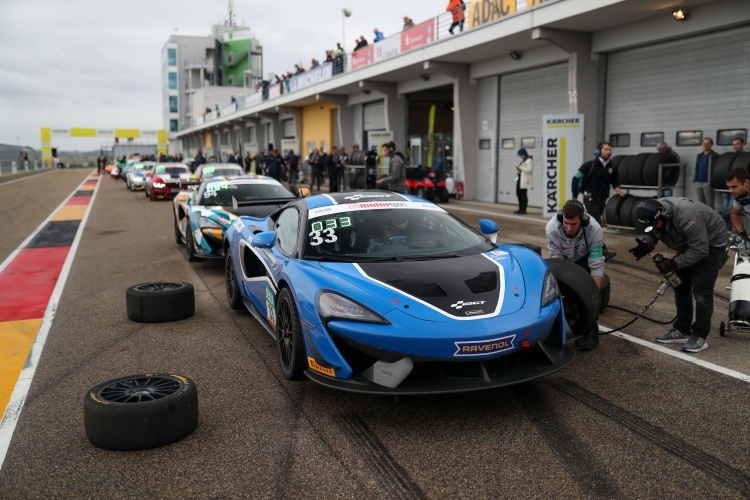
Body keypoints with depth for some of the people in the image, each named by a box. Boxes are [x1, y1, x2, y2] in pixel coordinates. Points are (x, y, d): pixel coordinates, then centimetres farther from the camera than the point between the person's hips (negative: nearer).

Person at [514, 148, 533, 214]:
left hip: (525, 180, -9)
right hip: (520, 179, 9)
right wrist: (518, 169, 3)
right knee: (518, 194, 9)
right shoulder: (522, 161, 21)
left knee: (524, 195, -9)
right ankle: (520, 209, 17)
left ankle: (524, 210, -5)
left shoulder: (529, 161, -6)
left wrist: (520, 167, -17)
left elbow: (529, 170, -20)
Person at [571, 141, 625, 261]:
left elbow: (615, 180, 19)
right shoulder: (590, 165, -14)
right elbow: (576, 179, -9)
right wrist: (574, 197, -9)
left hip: (602, 200, 6)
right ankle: (603, 252, -12)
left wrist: (617, 188, -3)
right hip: (591, 199, -6)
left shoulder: (612, 167, 2)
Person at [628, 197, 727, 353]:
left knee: (701, 290, -13)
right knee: (680, 286, 8)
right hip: (688, 243, 8)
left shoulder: (685, 216, -41)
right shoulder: (652, 215, -19)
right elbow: (651, 234, -4)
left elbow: (700, 250, -35)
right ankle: (682, 331, 17)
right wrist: (645, 245, -27)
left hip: (711, 243, -8)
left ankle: (699, 336, -3)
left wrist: (674, 263, -34)